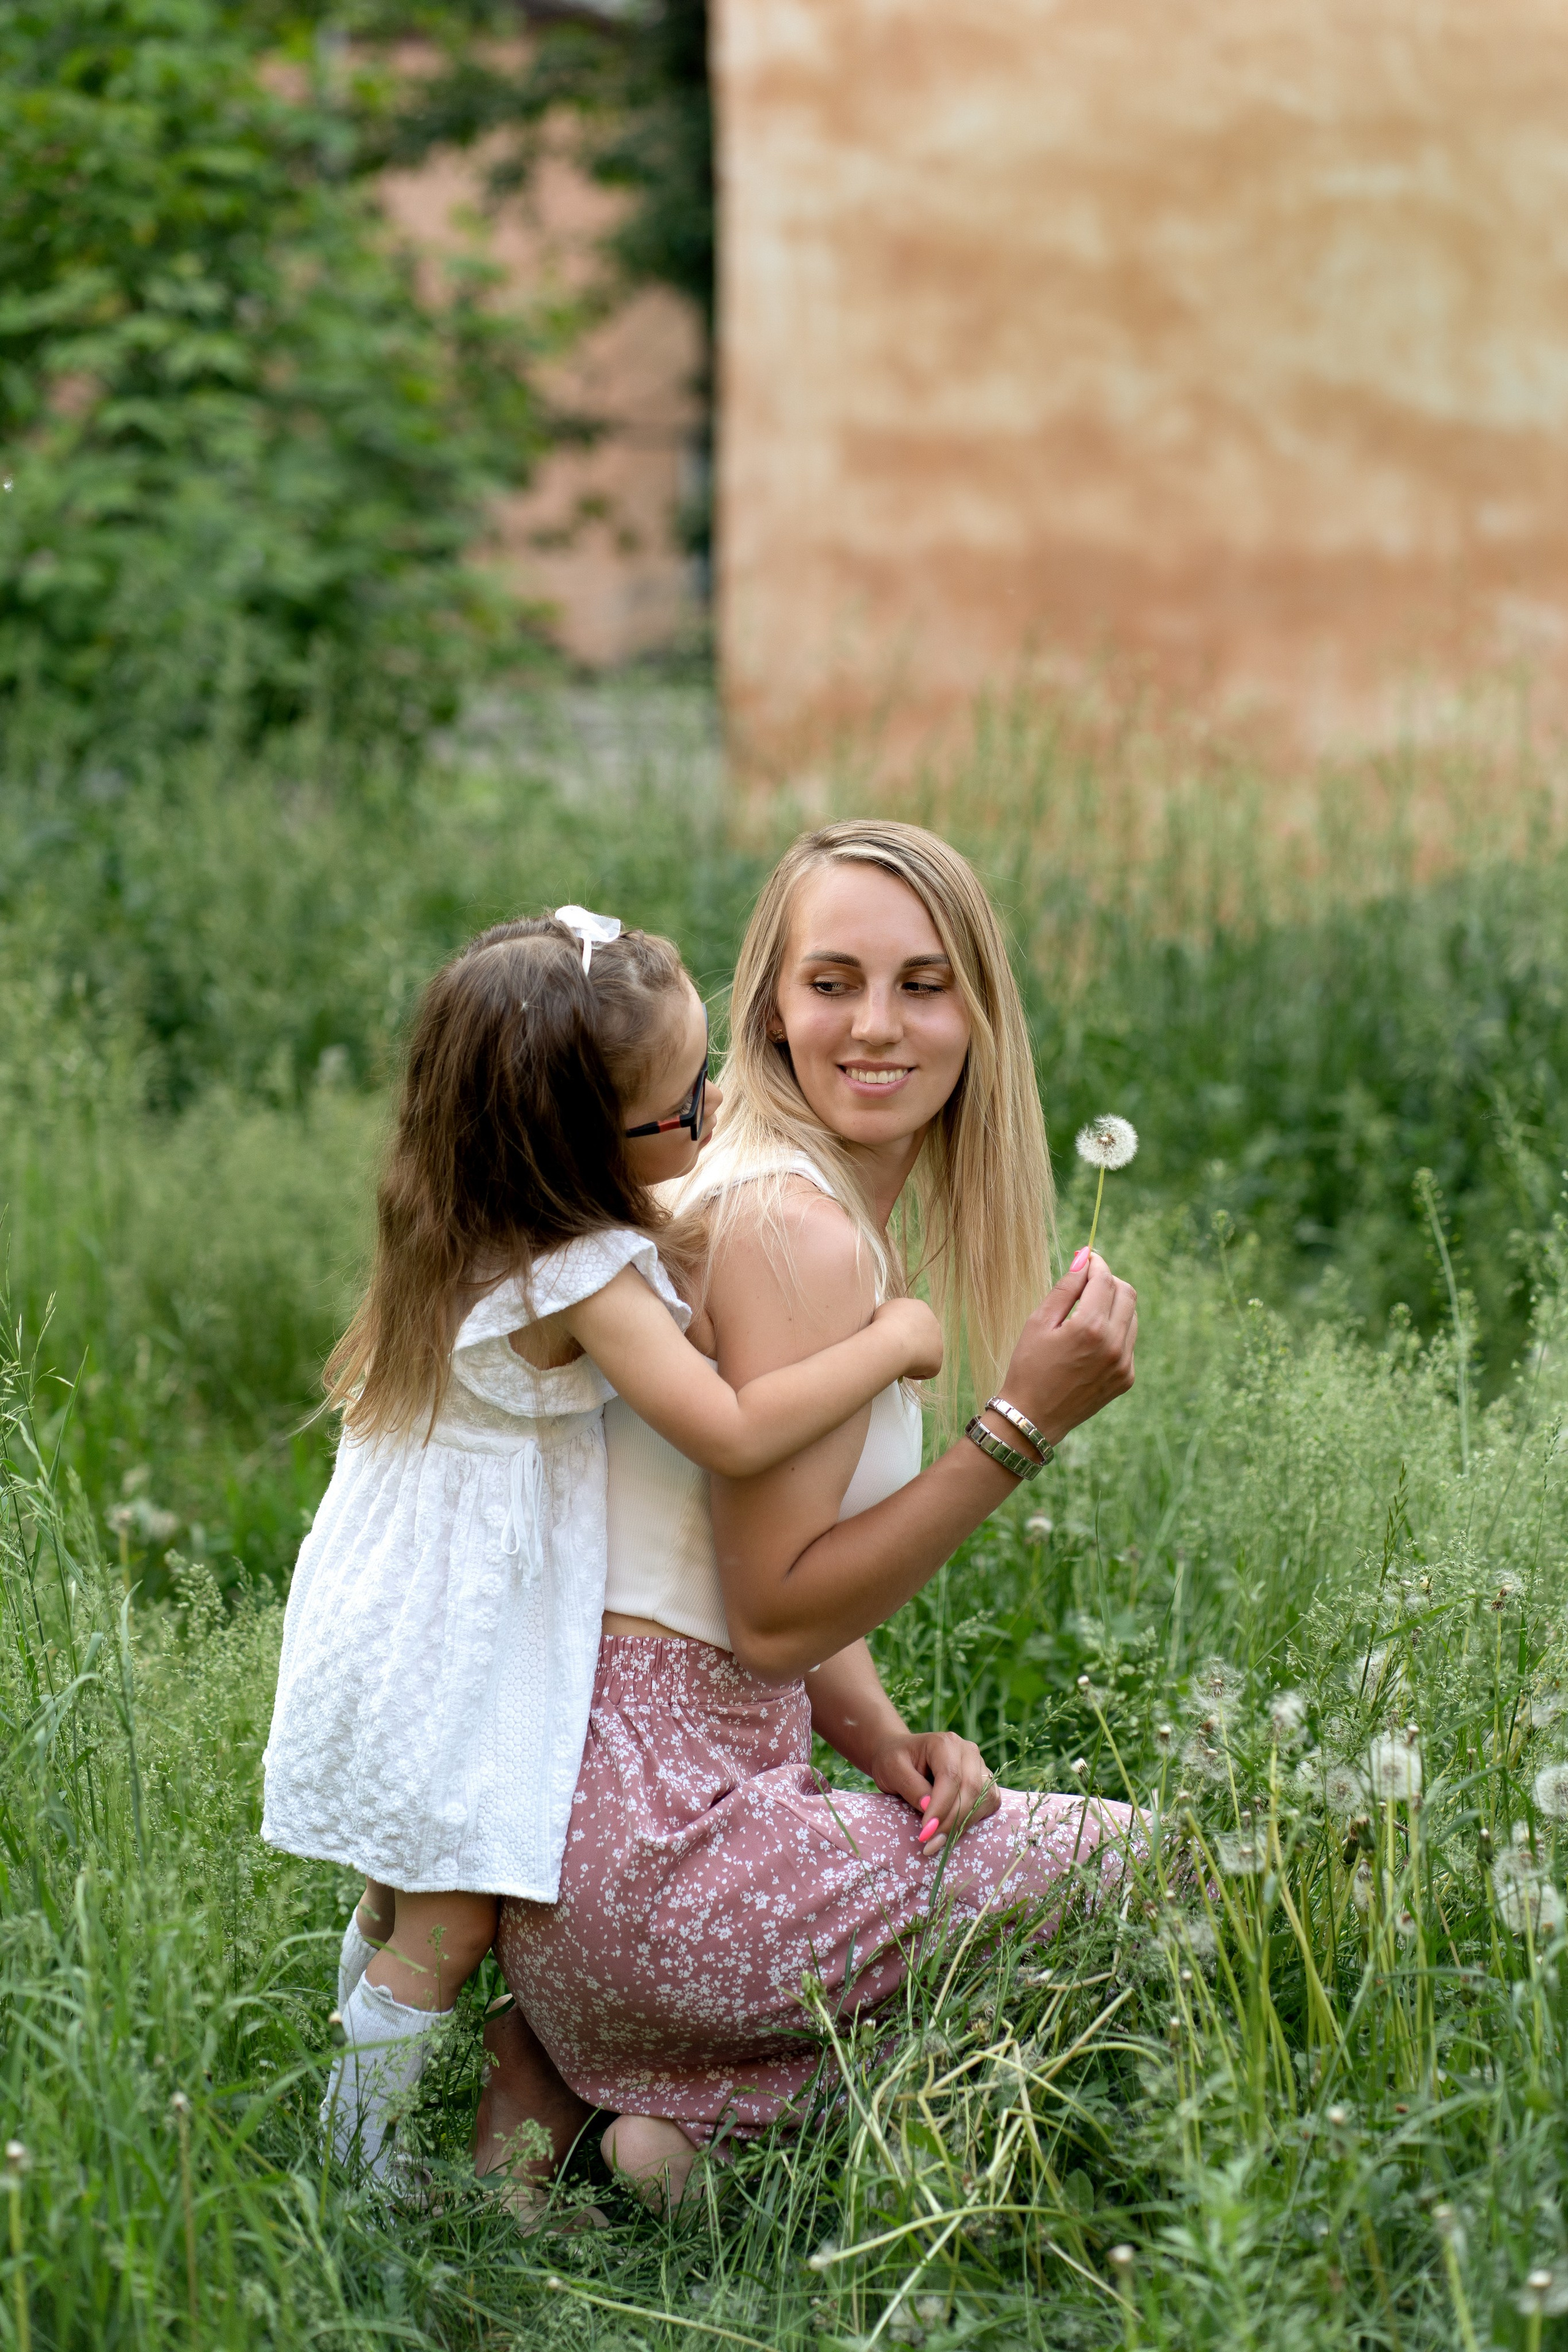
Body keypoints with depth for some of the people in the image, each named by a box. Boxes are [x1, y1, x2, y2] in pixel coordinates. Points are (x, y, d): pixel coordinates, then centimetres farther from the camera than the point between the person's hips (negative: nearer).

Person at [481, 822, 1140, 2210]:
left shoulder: (851, 1214, 14)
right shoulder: (797, 1229, -17)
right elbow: (776, 1617, -18)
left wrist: (888, 1746, 0)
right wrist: (1024, 1424, -20)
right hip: (656, 1827, -9)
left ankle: (573, 2069, 11)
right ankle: (708, 2114, 1)